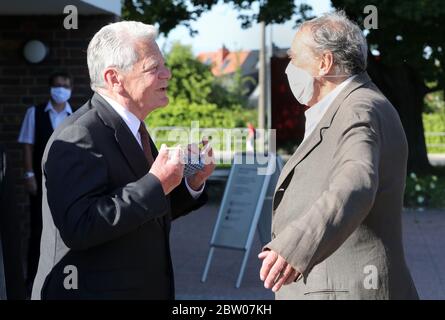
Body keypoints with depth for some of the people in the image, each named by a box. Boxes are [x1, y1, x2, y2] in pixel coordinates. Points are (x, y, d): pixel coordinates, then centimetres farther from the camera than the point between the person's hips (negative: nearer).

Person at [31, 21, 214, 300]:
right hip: (92, 291, -9)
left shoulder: (132, 129, 10)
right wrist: (156, 184, -27)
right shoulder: (79, 137, -19)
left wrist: (193, 182, -1)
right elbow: (79, 228, -31)